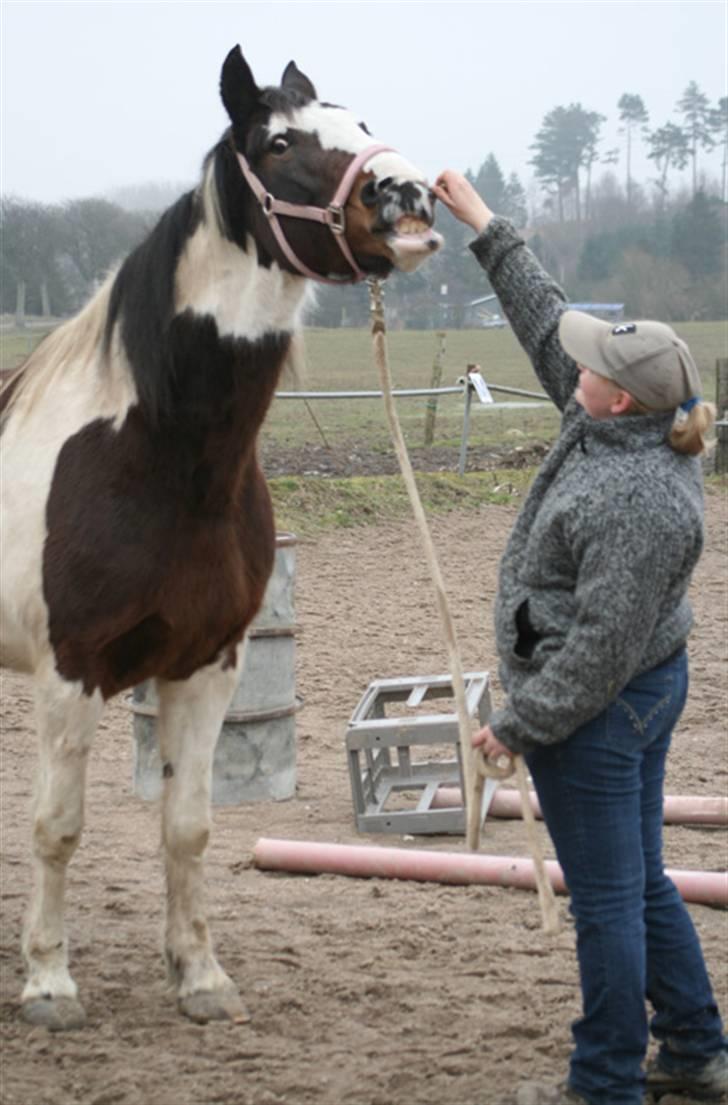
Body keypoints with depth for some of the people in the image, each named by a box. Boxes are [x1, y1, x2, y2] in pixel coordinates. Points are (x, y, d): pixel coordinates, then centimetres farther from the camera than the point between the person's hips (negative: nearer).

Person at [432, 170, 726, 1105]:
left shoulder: (637, 503, -29)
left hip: (599, 712, -10)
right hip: (645, 689, 10)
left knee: (607, 898, 3)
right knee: (643, 884, 20)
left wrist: (518, 725, -17)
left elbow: (601, 644, -26)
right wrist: (484, 228, 14)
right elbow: (547, 323, 11)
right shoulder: (634, 424, -1)